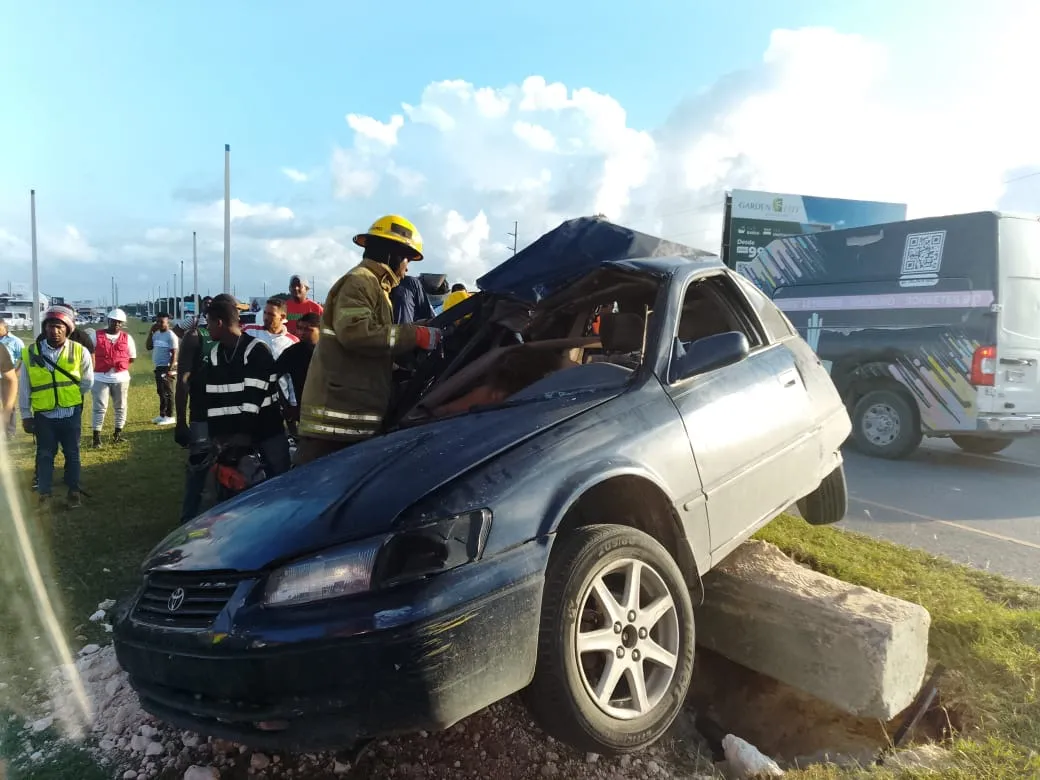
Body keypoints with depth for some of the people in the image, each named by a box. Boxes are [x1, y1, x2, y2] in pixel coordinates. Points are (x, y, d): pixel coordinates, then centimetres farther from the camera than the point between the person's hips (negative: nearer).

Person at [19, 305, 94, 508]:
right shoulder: (30, 353, -6)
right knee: (44, 454, 11)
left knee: (72, 453, 12)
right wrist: (26, 415, 2)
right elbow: (24, 387, 0)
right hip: (43, 415, 0)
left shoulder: (79, 351, -7)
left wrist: (69, 394, 6)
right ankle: (44, 494, 23)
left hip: (71, 413, 0)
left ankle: (73, 491, 26)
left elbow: (87, 381, 6)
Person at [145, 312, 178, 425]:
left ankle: (170, 417, 2)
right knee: (161, 392, 15)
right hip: (158, 367, 9)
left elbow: (174, 353, -16)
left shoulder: (171, 335, -12)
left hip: (167, 368, -9)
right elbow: (148, 347, 12)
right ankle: (162, 415, 24)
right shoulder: (156, 334, 12)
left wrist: (170, 369, -22)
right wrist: (150, 333, 4)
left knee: (167, 392, -4)